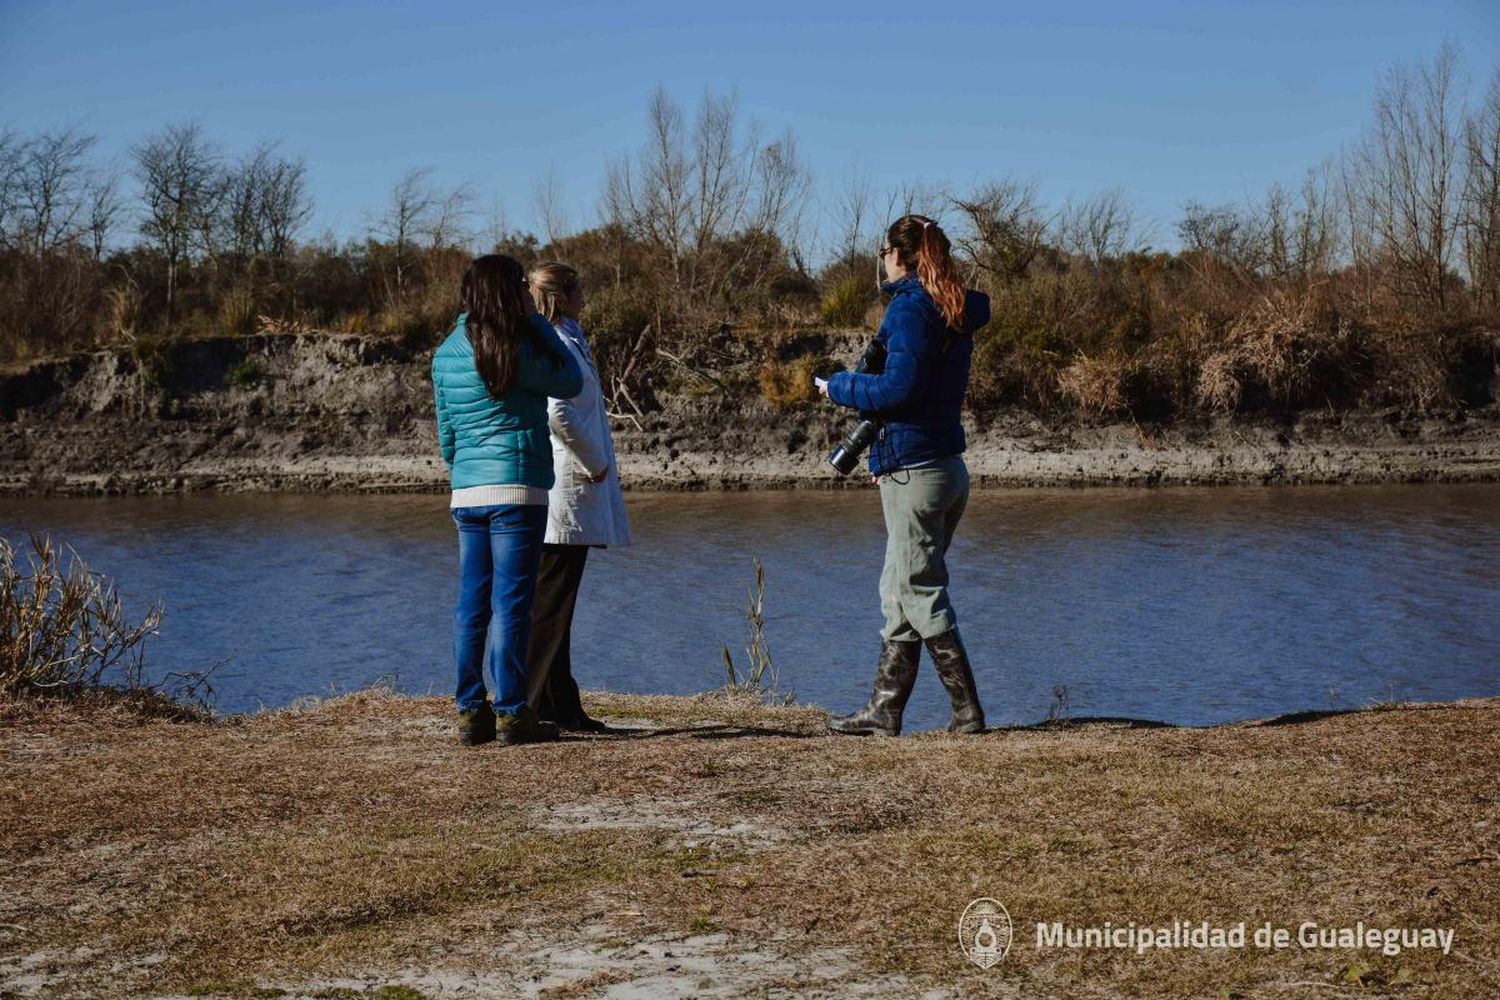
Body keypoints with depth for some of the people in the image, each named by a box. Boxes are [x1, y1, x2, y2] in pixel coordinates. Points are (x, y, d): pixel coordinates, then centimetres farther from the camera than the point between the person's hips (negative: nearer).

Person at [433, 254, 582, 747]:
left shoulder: (446, 354, 8)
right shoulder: (517, 351, -12)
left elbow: (446, 434, 14)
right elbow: (571, 382, 2)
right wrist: (537, 321, 3)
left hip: (466, 494, 6)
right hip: (516, 490, -6)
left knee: (471, 604, 8)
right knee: (510, 602, -4)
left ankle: (470, 712, 10)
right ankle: (511, 713, -2)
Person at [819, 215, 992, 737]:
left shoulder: (909, 307, -13)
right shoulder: (955, 312, 14)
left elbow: (901, 386, -21)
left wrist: (841, 387, -7)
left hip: (913, 472, -9)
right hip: (946, 463, 9)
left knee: (922, 596, -3)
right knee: (898, 593, 14)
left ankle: (968, 713, -1)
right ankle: (884, 709, 18)